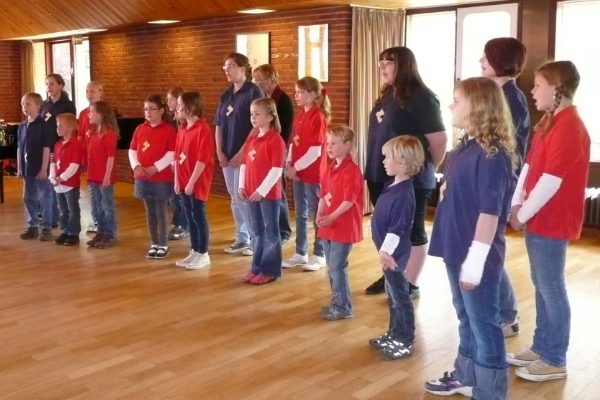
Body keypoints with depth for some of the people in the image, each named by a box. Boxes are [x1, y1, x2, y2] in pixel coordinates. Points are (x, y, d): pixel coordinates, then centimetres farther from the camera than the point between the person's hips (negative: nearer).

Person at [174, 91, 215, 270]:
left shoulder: (203, 129, -15)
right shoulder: (182, 129, 9)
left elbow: (202, 160, -18)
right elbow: (177, 157, 11)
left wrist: (192, 182, -18)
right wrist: (177, 181, 8)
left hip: (197, 183, -7)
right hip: (184, 182, 8)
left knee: (199, 216, 0)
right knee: (189, 217, 13)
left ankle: (203, 254, 11)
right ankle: (194, 251, 23)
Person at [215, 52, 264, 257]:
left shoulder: (254, 92, -10)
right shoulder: (225, 95, 12)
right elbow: (218, 126, 14)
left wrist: (242, 152, -17)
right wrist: (220, 152, 2)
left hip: (246, 155, -7)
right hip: (227, 156, 7)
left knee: (242, 198, -7)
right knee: (234, 198, 11)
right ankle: (242, 239, 22)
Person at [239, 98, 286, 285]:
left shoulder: (275, 140, -13)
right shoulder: (252, 138, 11)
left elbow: (277, 170, -18)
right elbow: (244, 164, 13)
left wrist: (262, 190, -20)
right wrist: (242, 186, 3)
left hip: (269, 194, -7)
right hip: (251, 193, 8)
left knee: (271, 232, 4)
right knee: (257, 232, 16)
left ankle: (270, 271, 13)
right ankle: (257, 268, 26)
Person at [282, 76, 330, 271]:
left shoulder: (318, 117, -15)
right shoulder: (299, 116, 10)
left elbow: (315, 150, -19)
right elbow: (293, 143, 12)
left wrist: (296, 167, -16)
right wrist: (289, 165, 0)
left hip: (312, 173, -8)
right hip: (298, 172, 8)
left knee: (315, 214, 3)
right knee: (300, 214, 14)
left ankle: (319, 255, 14)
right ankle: (300, 253, 25)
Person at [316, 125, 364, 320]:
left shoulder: (351, 170, -15)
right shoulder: (329, 169, 12)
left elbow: (349, 200, -21)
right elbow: (323, 195, 12)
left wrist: (331, 217, -25)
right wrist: (319, 215, -4)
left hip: (344, 228, -9)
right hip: (328, 227, 9)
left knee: (337, 267, -5)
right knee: (332, 267, 16)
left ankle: (344, 307, 6)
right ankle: (337, 302, 28)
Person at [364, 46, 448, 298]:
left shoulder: (421, 98, -13)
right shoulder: (386, 96, 11)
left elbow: (440, 141, -13)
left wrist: (425, 169, 0)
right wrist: (374, 169, 11)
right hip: (381, 177, 8)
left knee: (411, 232, 5)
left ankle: (411, 285, 16)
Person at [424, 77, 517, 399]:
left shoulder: (492, 154, -19)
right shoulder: (466, 146, 7)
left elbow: (490, 211, -22)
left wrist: (476, 259, -22)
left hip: (476, 256, -9)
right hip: (456, 250, 9)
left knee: (484, 325, 4)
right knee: (466, 319, 22)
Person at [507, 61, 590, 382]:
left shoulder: (569, 128, -20)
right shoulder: (548, 122, 11)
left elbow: (550, 182, -23)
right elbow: (529, 166, 12)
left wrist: (523, 214, -14)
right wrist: (516, 205, 4)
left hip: (552, 221, -9)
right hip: (537, 218, 9)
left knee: (551, 288, 1)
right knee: (541, 285, 17)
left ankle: (555, 361, 14)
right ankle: (541, 347, 30)